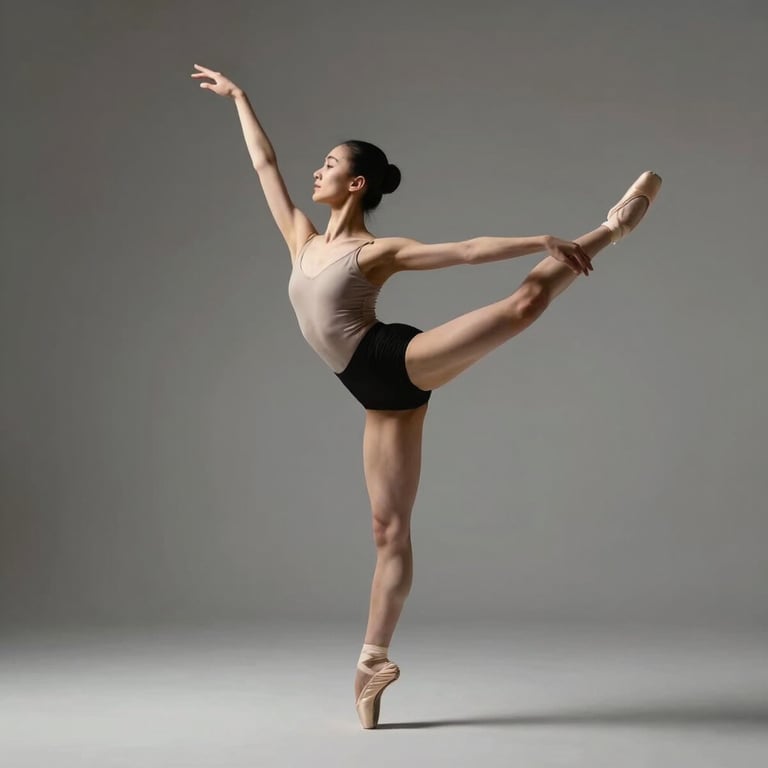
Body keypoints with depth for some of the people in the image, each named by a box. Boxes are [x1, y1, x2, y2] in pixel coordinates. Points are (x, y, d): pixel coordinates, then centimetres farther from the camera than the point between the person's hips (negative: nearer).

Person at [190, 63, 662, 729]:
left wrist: (541, 239, -14)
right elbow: (265, 165, 25)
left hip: (399, 362, -4)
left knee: (525, 301, -20)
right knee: (389, 529, 3)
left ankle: (615, 226, -3)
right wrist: (239, 99, 32)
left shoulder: (377, 250, 0)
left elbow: (468, 250, -5)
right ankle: (374, 660, 2)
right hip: (383, 397, 4)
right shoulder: (304, 242, 16)